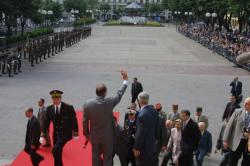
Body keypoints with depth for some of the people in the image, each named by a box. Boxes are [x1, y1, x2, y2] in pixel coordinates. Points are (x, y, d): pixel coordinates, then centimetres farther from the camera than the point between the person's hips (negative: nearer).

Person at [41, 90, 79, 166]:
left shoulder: (69, 108, -14)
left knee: (55, 150, -22)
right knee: (57, 153, 11)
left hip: (66, 133, -5)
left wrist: (76, 134, -1)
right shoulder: (49, 108, -3)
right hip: (56, 134, 5)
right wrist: (43, 135, -3)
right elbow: (46, 123, 2)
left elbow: (74, 121, -5)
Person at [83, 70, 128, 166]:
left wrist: (86, 134, 11)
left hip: (94, 136, 2)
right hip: (108, 136, -2)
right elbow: (120, 94, 0)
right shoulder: (110, 102, -18)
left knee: (96, 158, 15)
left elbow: (85, 121, -5)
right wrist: (125, 80, 14)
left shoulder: (87, 104, -13)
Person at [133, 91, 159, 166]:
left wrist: (136, 148, -15)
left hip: (143, 146, -8)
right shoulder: (154, 111, 1)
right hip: (152, 144, 8)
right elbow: (156, 128, 10)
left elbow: (140, 133, -22)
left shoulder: (142, 114, -25)